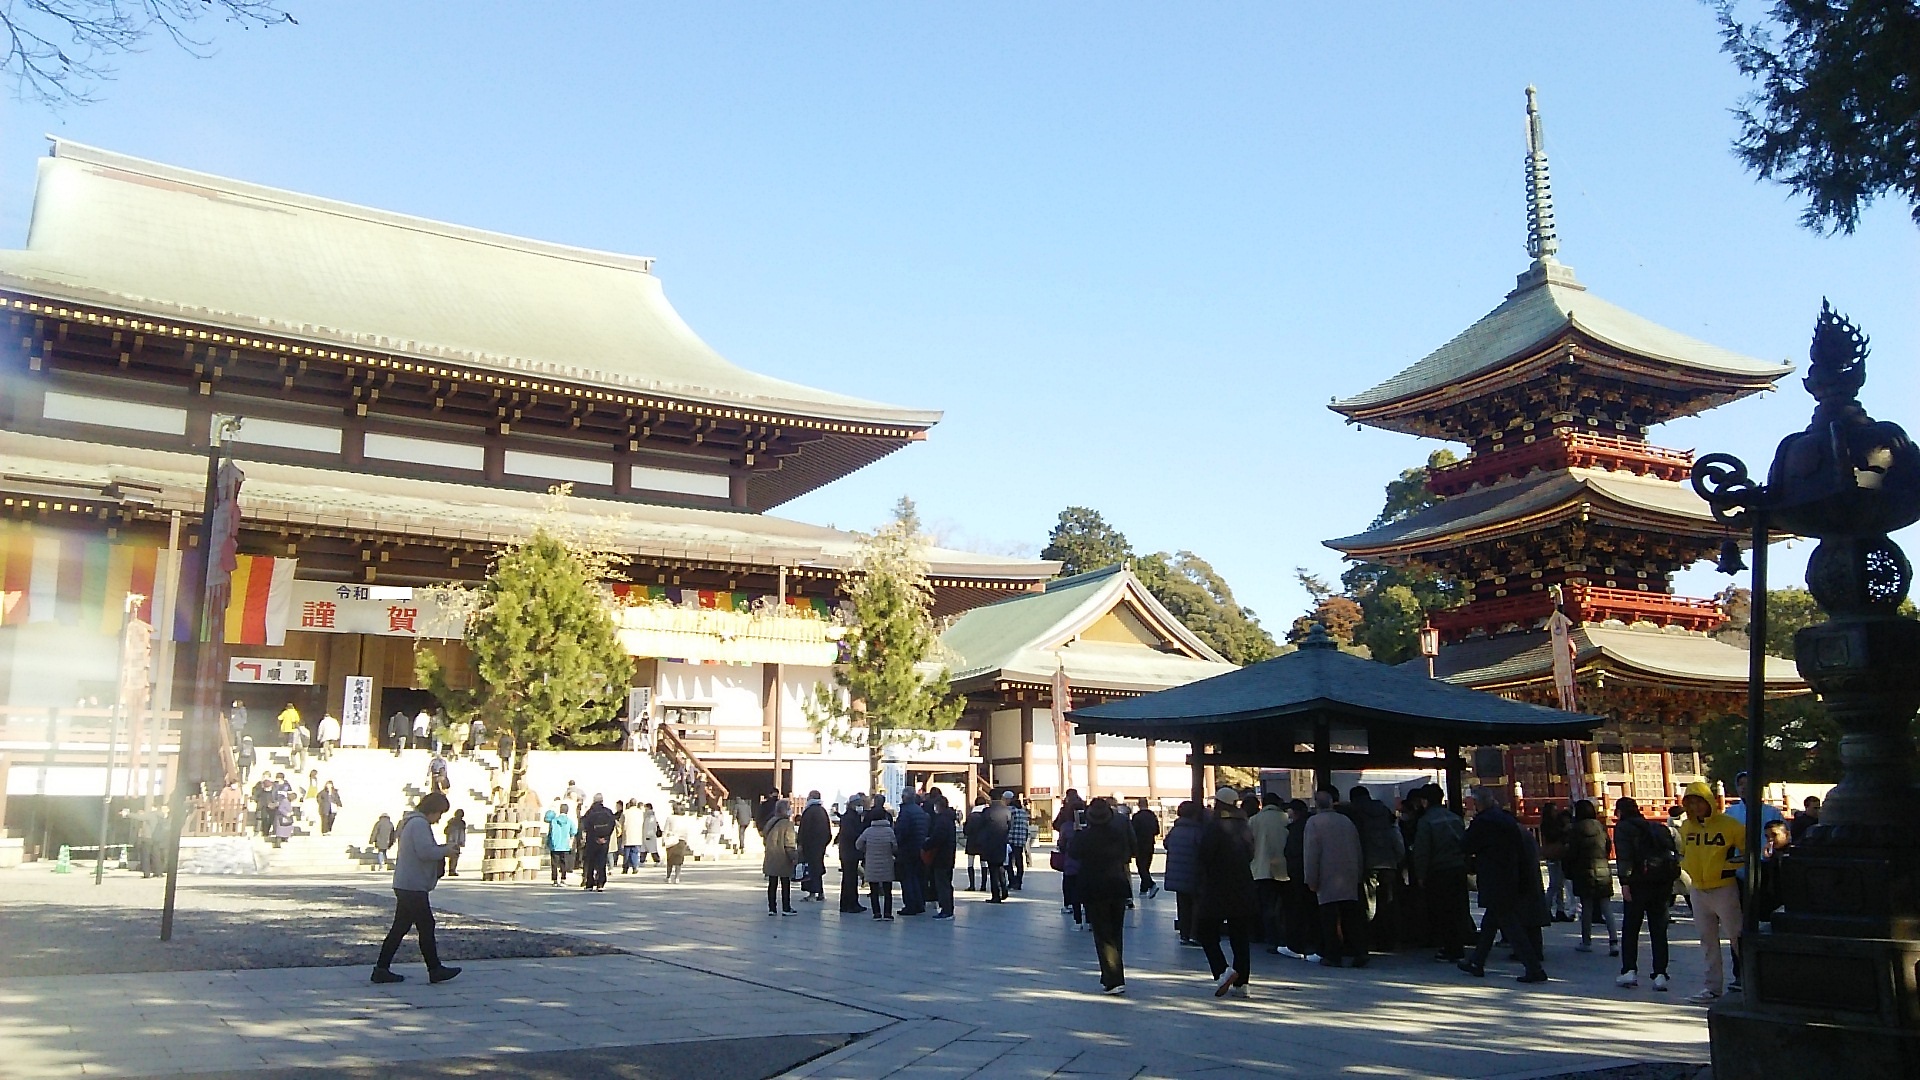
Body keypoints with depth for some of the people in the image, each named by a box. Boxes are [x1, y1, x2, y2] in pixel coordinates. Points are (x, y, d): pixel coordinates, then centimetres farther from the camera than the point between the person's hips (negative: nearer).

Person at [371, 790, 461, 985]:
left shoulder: (411, 822, 20)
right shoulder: (419, 823, -15)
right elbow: (426, 851, -24)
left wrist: (441, 848, 12)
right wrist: (446, 850, -10)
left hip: (405, 886, 10)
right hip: (413, 886, -10)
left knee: (400, 928, 12)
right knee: (426, 926, -3)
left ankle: (382, 969, 12)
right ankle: (435, 969, 4)